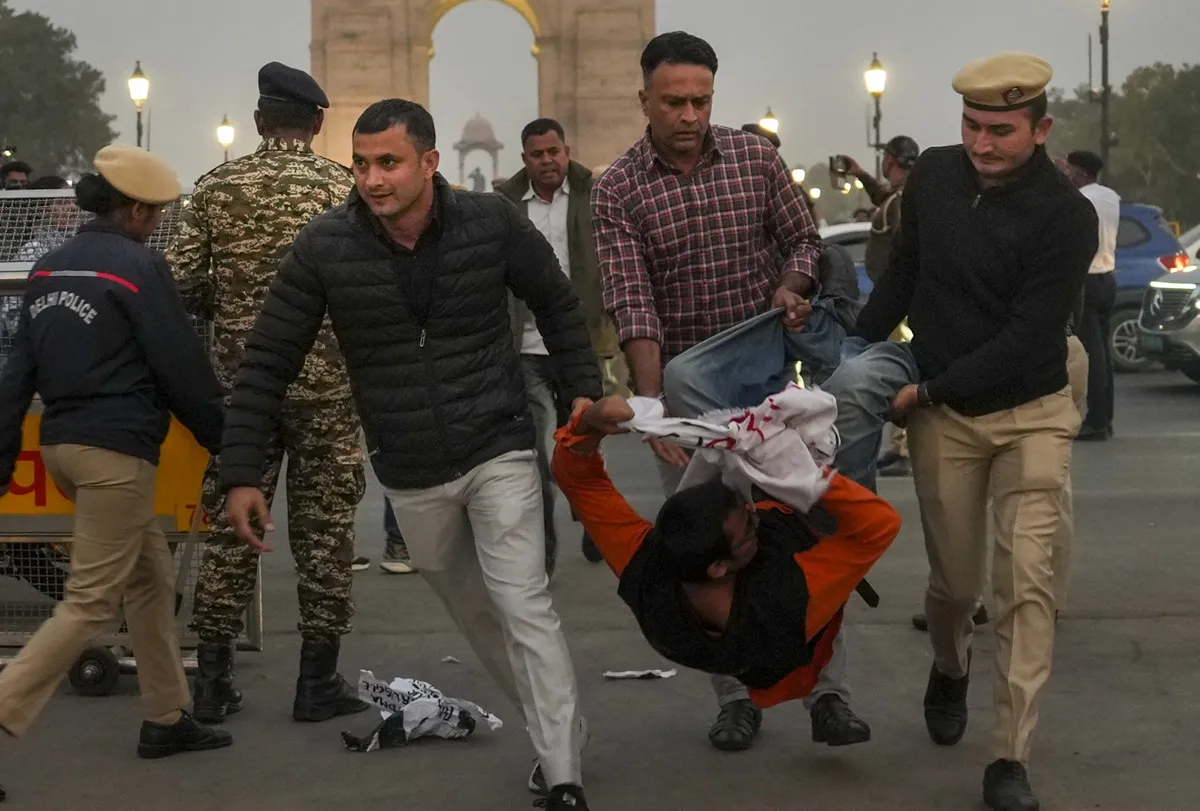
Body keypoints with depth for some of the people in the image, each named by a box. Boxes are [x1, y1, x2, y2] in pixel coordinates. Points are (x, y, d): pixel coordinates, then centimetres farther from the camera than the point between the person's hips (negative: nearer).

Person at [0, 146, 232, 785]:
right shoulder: (138, 266, -9)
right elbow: (182, 370, -10)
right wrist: (228, 440, 2)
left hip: (61, 442, 9)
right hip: (116, 448, -9)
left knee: (151, 576, 18)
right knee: (91, 601, -6)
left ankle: (166, 718, 23)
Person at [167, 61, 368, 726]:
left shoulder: (216, 187, 2)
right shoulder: (343, 188, -5)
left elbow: (182, 284, -1)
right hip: (325, 381, -2)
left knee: (230, 528, 9)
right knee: (324, 529, 6)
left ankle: (211, 681, 13)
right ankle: (318, 682, 10)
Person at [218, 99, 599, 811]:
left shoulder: (492, 222, -11)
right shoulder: (326, 247, -11)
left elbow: (557, 303, 7)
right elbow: (268, 361, -5)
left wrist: (583, 389, 1)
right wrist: (242, 472, -7)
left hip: (499, 451, -3)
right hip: (410, 475, 3)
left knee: (525, 606, -11)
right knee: (473, 611, 16)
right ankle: (555, 730, 34)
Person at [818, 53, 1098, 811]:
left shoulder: (1067, 215, -18)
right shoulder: (934, 175, -4)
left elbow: (1025, 337, -20)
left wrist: (925, 390, -18)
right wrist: (857, 347, 10)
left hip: (1031, 413, -3)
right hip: (942, 414, 3)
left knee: (1027, 580, -12)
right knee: (954, 582, 11)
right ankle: (950, 673, 44)